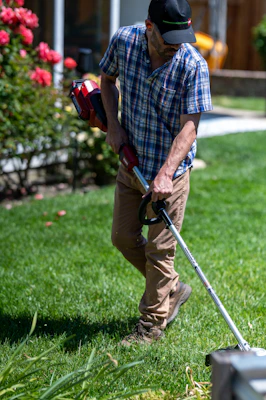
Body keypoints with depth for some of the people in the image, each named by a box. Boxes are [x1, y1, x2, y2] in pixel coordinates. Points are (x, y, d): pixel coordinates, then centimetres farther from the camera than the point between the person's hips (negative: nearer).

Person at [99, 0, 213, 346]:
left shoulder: (193, 65, -22)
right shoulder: (124, 41, -10)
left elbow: (189, 125, -23)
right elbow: (108, 78, 11)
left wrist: (165, 174, -34)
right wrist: (113, 124, -2)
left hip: (170, 167, -5)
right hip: (131, 161, 5)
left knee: (159, 249, 0)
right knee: (123, 237, 14)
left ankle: (152, 325, 16)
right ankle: (172, 289, 34)